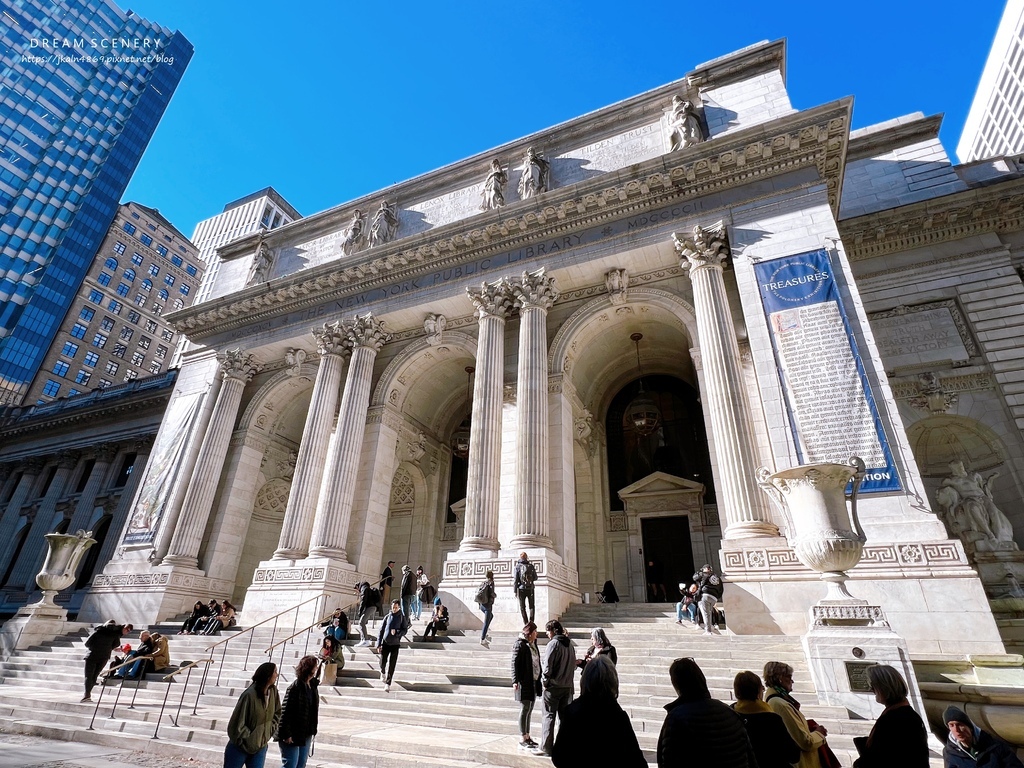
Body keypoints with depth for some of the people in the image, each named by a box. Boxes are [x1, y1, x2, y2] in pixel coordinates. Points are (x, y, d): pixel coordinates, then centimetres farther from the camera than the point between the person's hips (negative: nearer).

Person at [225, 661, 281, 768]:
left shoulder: (273, 691, -6)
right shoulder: (250, 695, -26)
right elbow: (237, 723, -19)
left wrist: (269, 731, 0)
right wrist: (249, 741, -12)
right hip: (240, 747, -5)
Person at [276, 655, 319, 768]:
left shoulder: (312, 685, 2)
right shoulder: (295, 687, -21)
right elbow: (285, 712, -20)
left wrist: (312, 730, 10)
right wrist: (286, 735, -19)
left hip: (306, 734, 8)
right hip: (293, 734, -8)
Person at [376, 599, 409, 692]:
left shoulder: (402, 617, 0)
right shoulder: (387, 617, 4)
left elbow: (405, 630, -4)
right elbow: (381, 631, 7)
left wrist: (396, 632, -23)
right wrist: (379, 644, 1)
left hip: (395, 644, -2)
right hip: (385, 643, 2)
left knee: (391, 665, -1)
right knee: (382, 662, 6)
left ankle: (388, 684, 10)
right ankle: (383, 673, 38)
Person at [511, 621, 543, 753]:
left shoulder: (533, 644, 11)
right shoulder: (519, 644, -14)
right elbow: (514, 663, -16)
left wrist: (539, 680, 19)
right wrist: (515, 681, -21)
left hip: (533, 682, 8)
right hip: (524, 682, -8)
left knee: (529, 710, 14)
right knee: (525, 710, -1)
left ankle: (527, 737, 24)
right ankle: (523, 740, 7)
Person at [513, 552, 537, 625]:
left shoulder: (518, 566, -5)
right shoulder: (531, 566, -1)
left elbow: (515, 580, -8)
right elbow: (535, 578, 5)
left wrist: (515, 591, -3)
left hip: (521, 589, -1)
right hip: (530, 589, 1)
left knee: (522, 608, 9)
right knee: (532, 606, 12)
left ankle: (526, 623, 4)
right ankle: (531, 621, -5)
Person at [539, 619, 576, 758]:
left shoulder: (553, 643, -13)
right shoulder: (569, 644, 9)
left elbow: (547, 665, -17)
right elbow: (574, 665, 16)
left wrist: (545, 681, -5)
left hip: (553, 686, -7)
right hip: (568, 686, 7)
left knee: (549, 716, 2)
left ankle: (546, 748, 4)